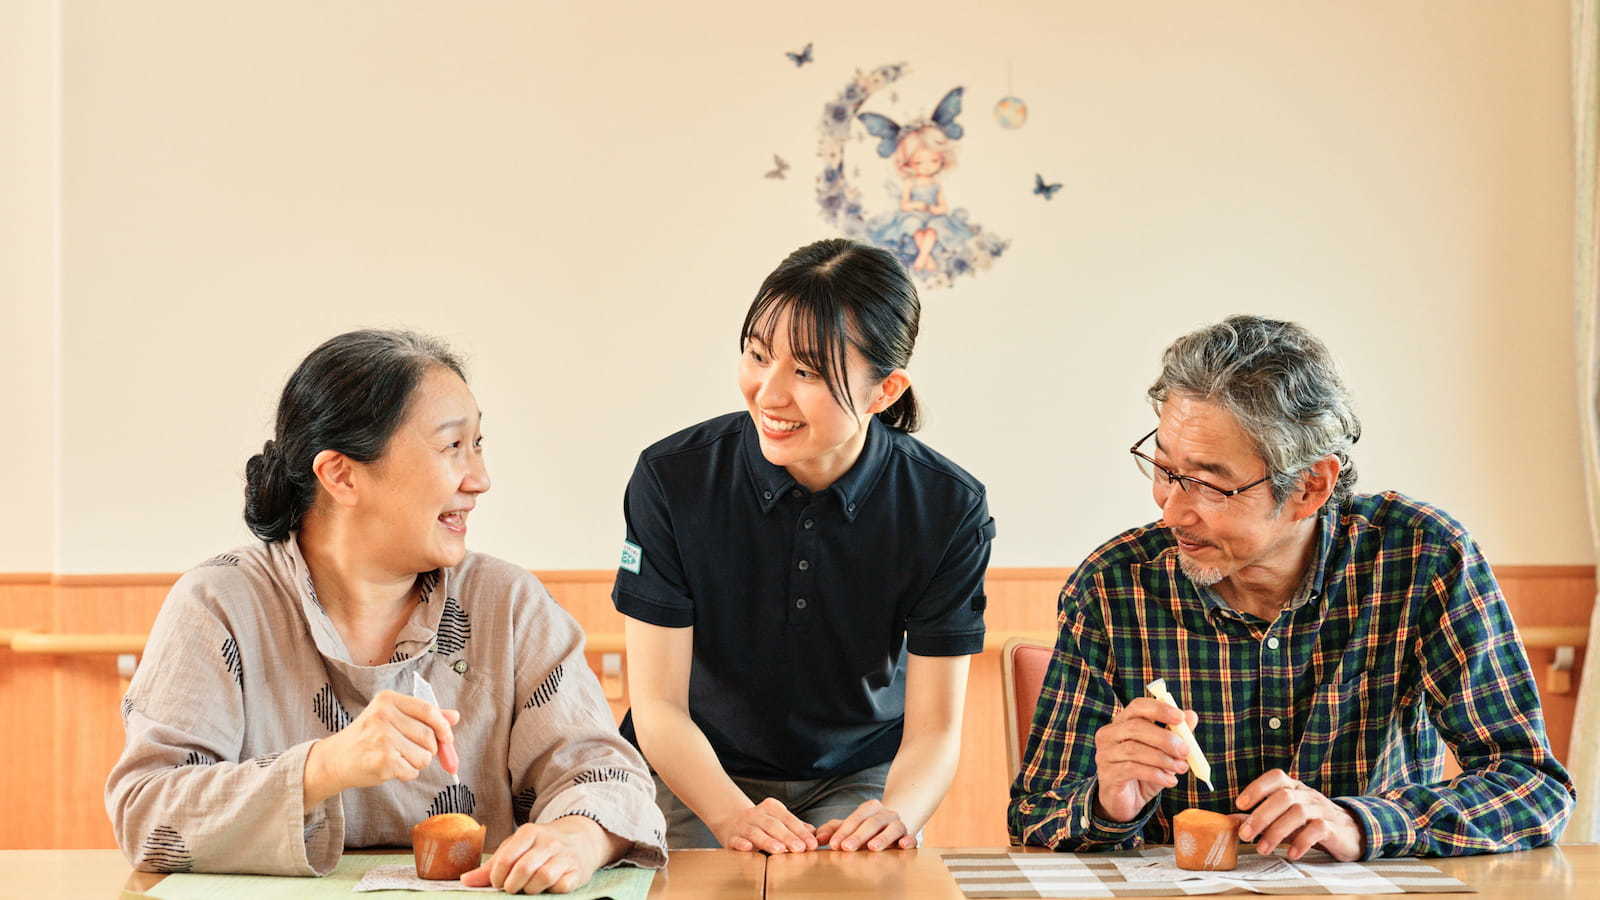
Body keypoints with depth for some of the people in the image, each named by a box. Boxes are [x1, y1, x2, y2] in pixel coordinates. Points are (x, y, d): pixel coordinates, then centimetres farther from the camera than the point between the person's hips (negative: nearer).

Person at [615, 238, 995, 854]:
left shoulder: (948, 508, -12)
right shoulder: (671, 478, -14)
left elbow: (932, 727, -10)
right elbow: (657, 708, -13)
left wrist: (896, 814, -33)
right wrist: (735, 818, -31)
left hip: (859, 778, 0)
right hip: (695, 775, 0)